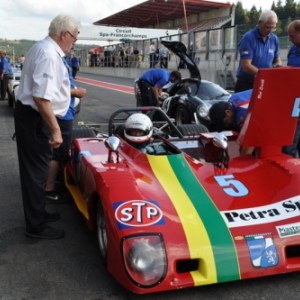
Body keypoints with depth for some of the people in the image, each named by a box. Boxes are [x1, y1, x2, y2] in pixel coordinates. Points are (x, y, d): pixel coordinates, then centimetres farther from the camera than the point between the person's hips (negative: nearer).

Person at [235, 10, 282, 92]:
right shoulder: (248, 38, -12)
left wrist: (277, 65, -9)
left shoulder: (274, 39, 6)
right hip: (246, 85, -5)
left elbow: (277, 60, 16)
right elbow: (246, 66, -19)